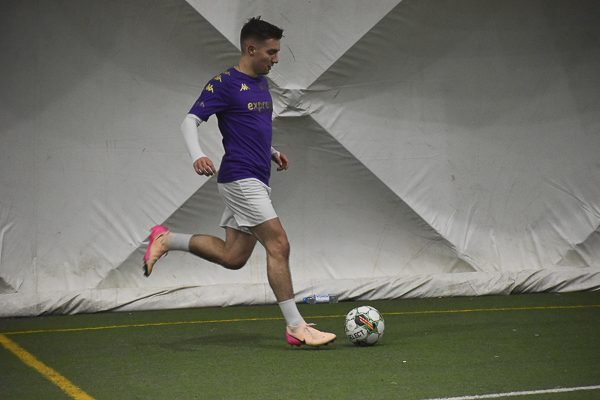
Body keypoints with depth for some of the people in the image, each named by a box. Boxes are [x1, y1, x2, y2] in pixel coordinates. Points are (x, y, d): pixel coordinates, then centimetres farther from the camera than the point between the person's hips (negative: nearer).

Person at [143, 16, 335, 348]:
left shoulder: (261, 83, 18)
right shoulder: (224, 83, -8)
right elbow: (190, 122, -12)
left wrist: (272, 153, 16)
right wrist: (197, 156, -30)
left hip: (256, 180, 9)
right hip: (240, 178, -9)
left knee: (232, 256, 10)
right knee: (278, 245, -12)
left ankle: (166, 240, 23)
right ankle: (296, 327, -9)